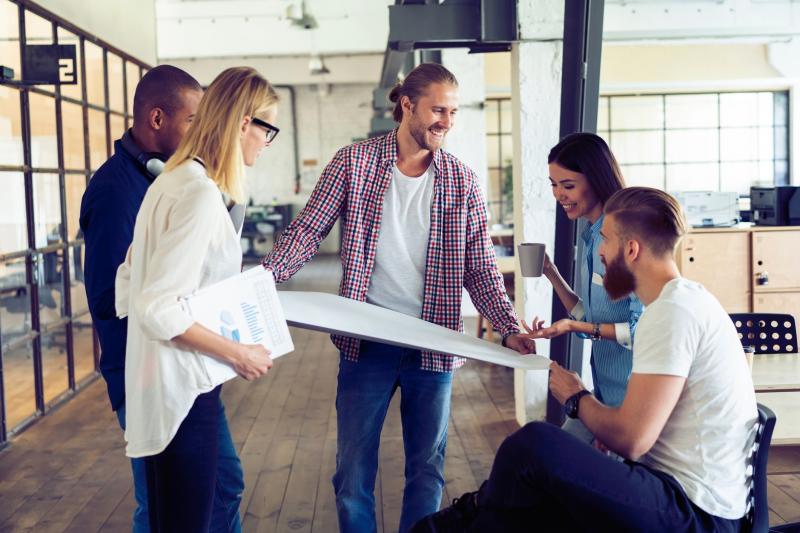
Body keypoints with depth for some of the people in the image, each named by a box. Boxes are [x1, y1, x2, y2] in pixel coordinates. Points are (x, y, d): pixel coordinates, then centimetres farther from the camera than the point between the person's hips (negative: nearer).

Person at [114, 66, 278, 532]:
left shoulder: (172, 181, 8)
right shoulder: (201, 193, -21)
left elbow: (129, 286, 14)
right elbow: (156, 308, -25)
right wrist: (238, 354, -16)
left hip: (167, 385, 10)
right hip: (181, 389, -10)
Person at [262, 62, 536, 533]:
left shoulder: (461, 181, 2)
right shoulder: (354, 162, -3)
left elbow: (481, 268, 2)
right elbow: (308, 230, -4)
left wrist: (509, 329, -11)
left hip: (434, 347, 2)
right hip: (366, 341, -1)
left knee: (427, 467, 12)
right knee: (354, 466, 9)